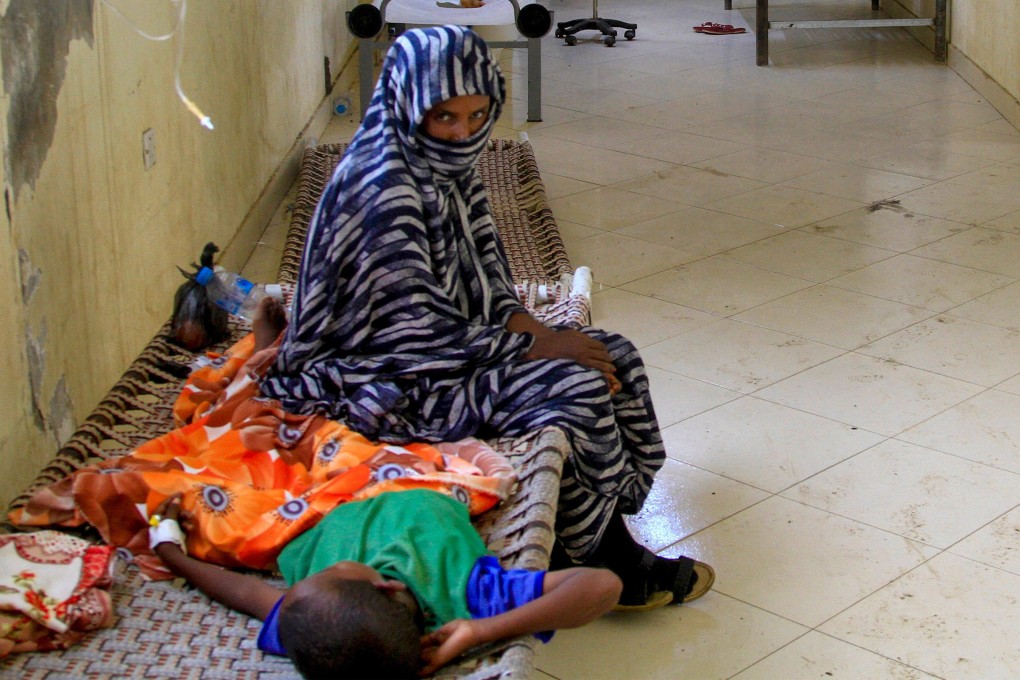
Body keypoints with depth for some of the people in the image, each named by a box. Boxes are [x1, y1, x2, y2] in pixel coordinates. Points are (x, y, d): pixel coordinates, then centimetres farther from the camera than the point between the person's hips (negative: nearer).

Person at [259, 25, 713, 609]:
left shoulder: (451, 166, 3)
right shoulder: (382, 188, -24)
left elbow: (484, 269, 13)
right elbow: (414, 329, -24)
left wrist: (523, 323, -7)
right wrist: (532, 348, -20)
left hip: (455, 341, 10)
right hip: (391, 379, -9)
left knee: (614, 358, -2)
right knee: (575, 386, -22)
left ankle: (597, 535, 3)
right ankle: (615, 566, -5)